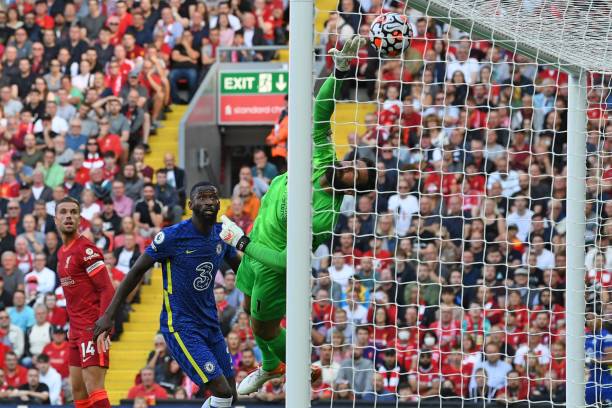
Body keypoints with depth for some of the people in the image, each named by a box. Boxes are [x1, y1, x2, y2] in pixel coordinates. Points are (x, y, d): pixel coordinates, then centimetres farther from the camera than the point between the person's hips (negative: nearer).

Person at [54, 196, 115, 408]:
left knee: (94, 389, -14)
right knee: (78, 390, 8)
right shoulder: (62, 253, 16)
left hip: (92, 329, -9)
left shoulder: (86, 249, -11)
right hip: (77, 330, 9)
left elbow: (107, 290, -15)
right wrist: (72, 326, 17)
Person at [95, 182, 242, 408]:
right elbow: (137, 271, -10)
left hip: (210, 324, 7)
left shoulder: (222, 234, 2)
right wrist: (109, 315, -11)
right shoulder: (173, 236, -16)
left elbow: (240, 268, 20)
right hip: (180, 327, -7)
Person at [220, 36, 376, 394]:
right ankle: (271, 366, 49)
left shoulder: (324, 218, -35)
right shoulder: (323, 162, -17)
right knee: (252, 311, 24)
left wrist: (242, 242, -26)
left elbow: (286, 260, -32)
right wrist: (340, 71, -31)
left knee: (264, 327, 10)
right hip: (257, 244, 7)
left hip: (272, 264, -7)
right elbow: (320, 115, -17)